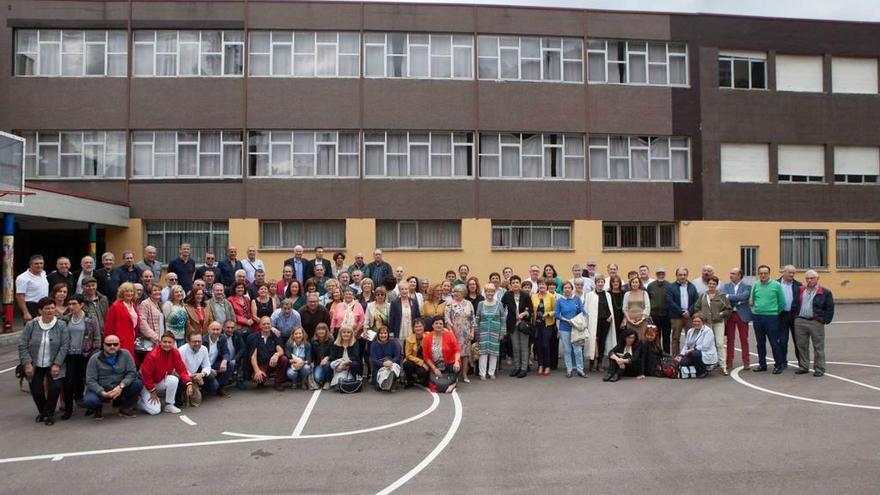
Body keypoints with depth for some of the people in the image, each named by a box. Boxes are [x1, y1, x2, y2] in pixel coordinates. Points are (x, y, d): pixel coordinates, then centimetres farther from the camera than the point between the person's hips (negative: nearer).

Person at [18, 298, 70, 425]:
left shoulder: (61, 325, -7)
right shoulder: (31, 325, -4)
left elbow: (65, 346, -8)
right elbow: (22, 345, -3)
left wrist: (57, 364, -14)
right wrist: (27, 364, -10)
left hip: (54, 365, -1)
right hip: (35, 366, 1)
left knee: (55, 388, -16)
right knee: (36, 391, 0)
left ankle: (49, 414, 9)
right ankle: (42, 412, 31)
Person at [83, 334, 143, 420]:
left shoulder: (125, 354, -7)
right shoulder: (95, 358, -10)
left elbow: (132, 372, -11)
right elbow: (90, 380, -13)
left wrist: (121, 386, -27)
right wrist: (103, 393, -28)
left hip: (120, 389, 1)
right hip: (100, 390, -1)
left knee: (138, 383, -24)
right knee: (89, 400, -32)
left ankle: (125, 408, 3)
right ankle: (98, 409, 8)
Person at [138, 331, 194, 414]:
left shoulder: (175, 353, -13)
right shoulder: (152, 355, -28)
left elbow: (181, 369, -10)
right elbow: (145, 374, -20)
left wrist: (189, 383, -25)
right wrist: (152, 391, -14)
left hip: (161, 381, 5)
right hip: (147, 384, -5)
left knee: (174, 379, -28)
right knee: (155, 410, -18)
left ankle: (169, 405, -7)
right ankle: (140, 401, 15)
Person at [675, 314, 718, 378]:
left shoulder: (708, 331, -10)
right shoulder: (690, 331, 12)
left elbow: (705, 347, -20)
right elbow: (686, 345, 7)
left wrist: (692, 350, -21)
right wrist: (681, 355, -8)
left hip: (707, 356, -6)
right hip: (694, 355, 6)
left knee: (694, 353, -36)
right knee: (682, 361, -22)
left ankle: (702, 371, -9)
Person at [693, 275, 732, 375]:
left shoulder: (721, 295, 2)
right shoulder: (703, 296, 9)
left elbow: (728, 309, 4)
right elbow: (696, 307, 16)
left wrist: (721, 314, -9)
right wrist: (701, 314, 2)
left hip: (718, 323, -3)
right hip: (706, 323, 3)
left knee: (720, 344, -8)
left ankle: (723, 367, -4)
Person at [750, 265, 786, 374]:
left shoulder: (776, 285, -5)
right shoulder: (755, 285, 5)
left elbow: (782, 302, 1)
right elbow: (751, 301, 18)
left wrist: (775, 312, 7)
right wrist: (756, 309, 11)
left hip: (771, 317, -4)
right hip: (757, 317, 4)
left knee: (774, 342, -3)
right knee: (760, 342, 11)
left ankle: (778, 365, 8)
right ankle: (762, 364, 21)